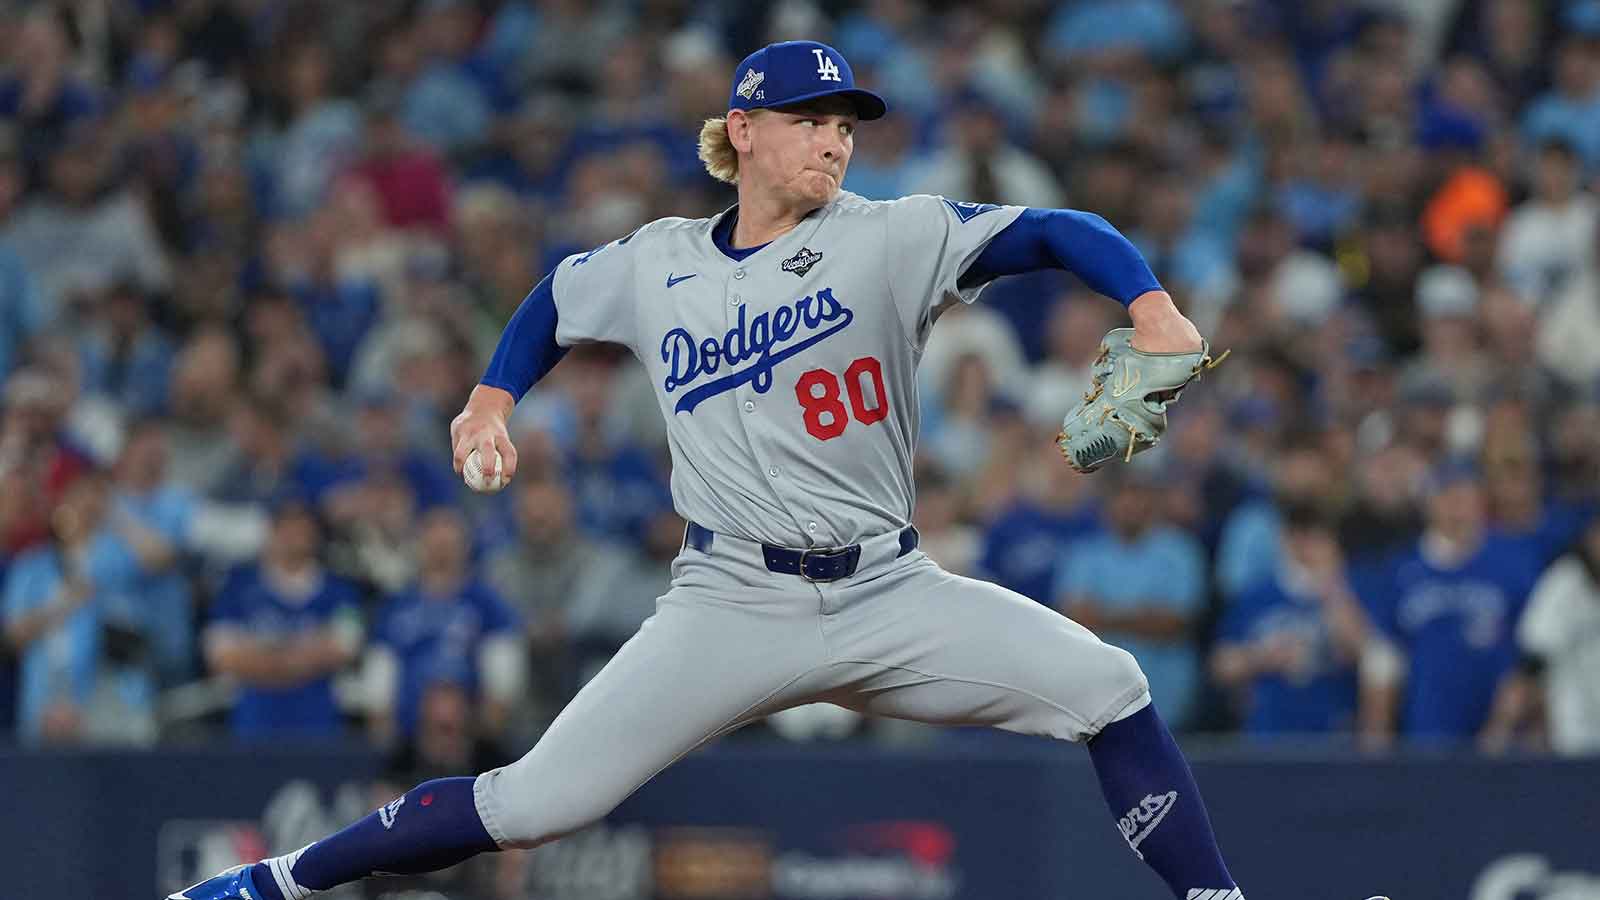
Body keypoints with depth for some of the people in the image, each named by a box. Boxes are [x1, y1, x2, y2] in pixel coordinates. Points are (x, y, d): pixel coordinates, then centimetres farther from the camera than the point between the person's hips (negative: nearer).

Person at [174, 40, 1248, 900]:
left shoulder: (891, 239, -1)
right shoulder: (657, 264, 7)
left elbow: (1056, 232, -11)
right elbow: (556, 298, 28)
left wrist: (1151, 310, -28)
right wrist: (492, 401, 15)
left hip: (891, 595, 1)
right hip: (734, 603, -1)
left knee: (1107, 688, -15)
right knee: (535, 802, -10)